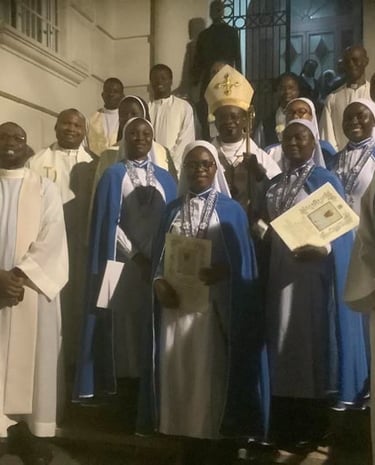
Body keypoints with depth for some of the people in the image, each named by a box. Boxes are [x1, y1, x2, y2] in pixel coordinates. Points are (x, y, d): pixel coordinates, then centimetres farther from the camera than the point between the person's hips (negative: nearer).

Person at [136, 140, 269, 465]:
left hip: (213, 307, -3)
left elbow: (242, 264, -1)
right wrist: (160, 284, -10)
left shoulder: (231, 210, 4)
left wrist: (218, 273, -20)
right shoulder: (173, 209, 12)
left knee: (211, 373, -1)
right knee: (178, 372, 5)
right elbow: (159, 258, 9)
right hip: (175, 304, 3)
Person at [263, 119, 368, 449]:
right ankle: (285, 426, 19)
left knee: (313, 340, 0)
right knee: (284, 342, 7)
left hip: (314, 273, -5)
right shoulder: (274, 185, 14)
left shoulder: (326, 180, -3)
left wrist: (320, 249, -25)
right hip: (281, 274, 6)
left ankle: (313, 428, 14)